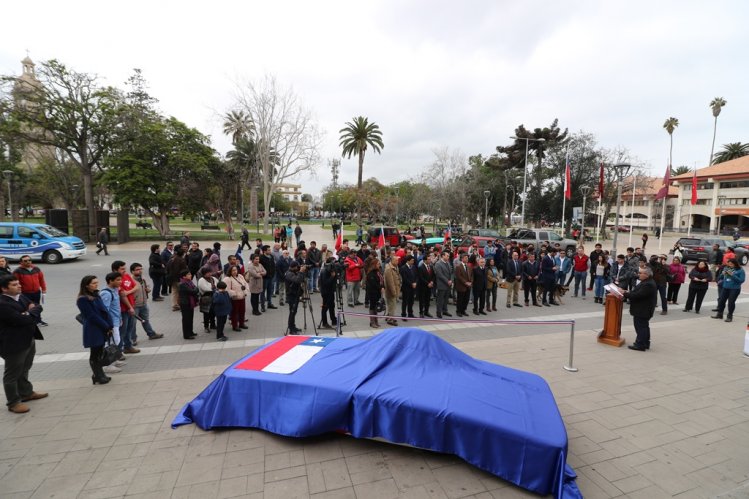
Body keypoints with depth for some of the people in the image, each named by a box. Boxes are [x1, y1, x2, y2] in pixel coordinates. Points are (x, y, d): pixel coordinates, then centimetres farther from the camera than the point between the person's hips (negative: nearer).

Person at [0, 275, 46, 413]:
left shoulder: (21, 296, 4)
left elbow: (37, 307, 9)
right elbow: (23, 320, -27)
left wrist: (30, 312, -13)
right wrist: (32, 312, -9)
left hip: (29, 340, 9)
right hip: (13, 344, -9)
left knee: (24, 369, 24)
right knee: (12, 374, 7)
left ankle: (26, 393, 41)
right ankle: (13, 403, 21)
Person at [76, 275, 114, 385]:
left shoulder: (96, 296, 11)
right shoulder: (83, 300, -13)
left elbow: (104, 311, 9)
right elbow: (92, 316, -16)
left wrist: (110, 326, 1)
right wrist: (106, 327, -13)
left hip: (102, 330, 7)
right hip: (93, 331, -7)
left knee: (99, 353, 14)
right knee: (95, 355, 4)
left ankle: (99, 375, 24)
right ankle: (99, 376, 13)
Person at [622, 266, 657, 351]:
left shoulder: (648, 285, -24)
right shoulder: (647, 282, 11)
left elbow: (637, 295, -28)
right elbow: (637, 293, 17)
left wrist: (625, 293, -20)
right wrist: (628, 292, 2)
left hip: (642, 311, -11)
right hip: (643, 310, 11)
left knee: (641, 327, -4)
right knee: (644, 327, 19)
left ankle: (640, 345, 3)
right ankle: (645, 343, 31)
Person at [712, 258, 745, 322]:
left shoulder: (740, 270, -8)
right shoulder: (726, 268, 4)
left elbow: (742, 280, -15)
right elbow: (721, 277, 12)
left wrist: (732, 275, -23)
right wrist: (723, 274, -10)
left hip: (734, 289, -5)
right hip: (725, 287, 5)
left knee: (731, 302, 0)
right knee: (721, 300, 9)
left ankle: (729, 316, 13)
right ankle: (719, 314, 22)